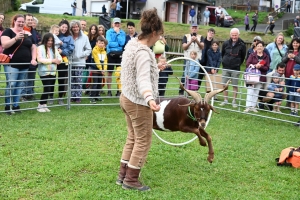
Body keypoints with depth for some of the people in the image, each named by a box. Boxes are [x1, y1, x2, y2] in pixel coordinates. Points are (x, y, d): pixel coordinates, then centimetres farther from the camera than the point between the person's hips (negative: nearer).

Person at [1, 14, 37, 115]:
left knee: (19, 85, 10)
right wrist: (16, 38, -26)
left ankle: (16, 106, 17)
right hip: (12, 64, -5)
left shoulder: (28, 34, 13)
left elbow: (33, 47, 17)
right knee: (11, 85, -13)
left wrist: (33, 59, 2)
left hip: (24, 65, 5)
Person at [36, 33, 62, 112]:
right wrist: (52, 60, -16)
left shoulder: (54, 48, 14)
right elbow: (40, 59, -15)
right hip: (44, 72, -6)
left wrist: (58, 60, -14)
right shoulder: (40, 48, -3)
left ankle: (44, 105, 17)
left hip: (53, 72, 6)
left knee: (51, 89, 6)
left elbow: (60, 58, 11)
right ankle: (40, 105, 2)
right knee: (47, 89, -11)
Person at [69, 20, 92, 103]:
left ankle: (78, 97, 8)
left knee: (78, 80, 0)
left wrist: (82, 54, -7)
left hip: (79, 62, -1)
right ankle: (72, 96, 15)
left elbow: (89, 49, 4)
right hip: (70, 62, 1)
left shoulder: (84, 37, 0)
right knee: (71, 80, 6)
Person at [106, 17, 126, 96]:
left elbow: (122, 42, -10)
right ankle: (109, 91, 11)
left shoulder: (123, 33, 6)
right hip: (110, 54, -1)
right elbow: (109, 43, -10)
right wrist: (118, 44, -10)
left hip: (120, 54, 1)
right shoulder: (109, 32, 2)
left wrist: (118, 33, -9)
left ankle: (119, 91, 9)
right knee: (109, 73, 4)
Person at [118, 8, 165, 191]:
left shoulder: (132, 44, 4)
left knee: (133, 138, 20)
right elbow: (143, 79, -39)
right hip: (139, 102, -9)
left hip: (127, 98, 10)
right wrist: (150, 99, -55)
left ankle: (123, 175, 27)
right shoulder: (143, 53, -24)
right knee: (143, 141, 5)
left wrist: (155, 68, 36)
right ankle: (131, 179, 14)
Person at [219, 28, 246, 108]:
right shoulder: (226, 43, 0)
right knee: (224, 84, 5)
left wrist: (238, 64, 7)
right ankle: (225, 100, 16)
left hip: (236, 69, -2)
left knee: (235, 85, 1)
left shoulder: (242, 45, -5)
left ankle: (234, 101, 10)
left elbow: (243, 57, 6)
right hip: (225, 68, 2)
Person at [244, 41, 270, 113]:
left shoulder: (266, 57, 7)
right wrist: (255, 66, -20)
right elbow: (247, 64, -5)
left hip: (261, 77, 2)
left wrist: (260, 66, -16)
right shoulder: (252, 55, 5)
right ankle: (248, 107, -10)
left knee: (256, 92, 5)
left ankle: (253, 106, 10)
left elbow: (267, 68, 2)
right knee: (250, 91, -7)